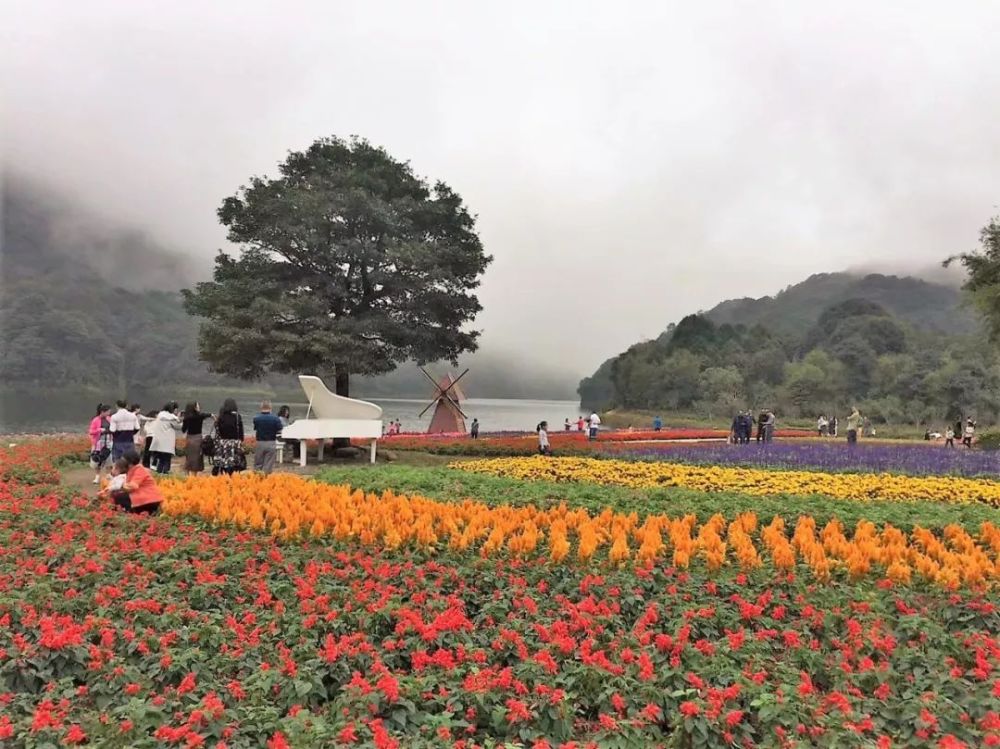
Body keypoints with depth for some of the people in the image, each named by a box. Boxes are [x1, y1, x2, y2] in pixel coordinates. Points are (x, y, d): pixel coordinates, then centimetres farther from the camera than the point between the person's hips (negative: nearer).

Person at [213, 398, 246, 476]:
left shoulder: (220, 417, 1)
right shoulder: (237, 416, -6)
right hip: (234, 442, -2)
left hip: (222, 442, 3)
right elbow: (241, 431, -5)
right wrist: (241, 442, 2)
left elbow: (217, 431, 4)